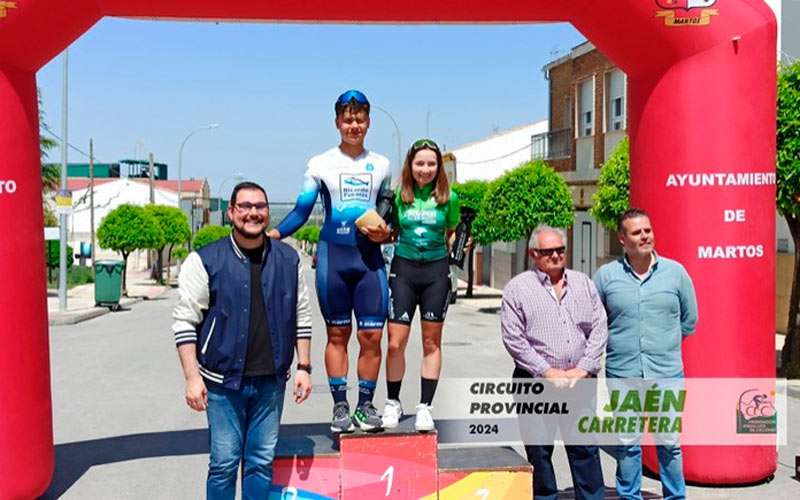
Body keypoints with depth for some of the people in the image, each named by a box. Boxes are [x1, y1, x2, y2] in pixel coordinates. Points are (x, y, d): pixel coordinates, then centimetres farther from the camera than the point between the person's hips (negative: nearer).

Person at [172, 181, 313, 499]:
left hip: (271, 381, 3)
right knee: (224, 463, 2)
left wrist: (304, 367, 8)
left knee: (262, 462, 11)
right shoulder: (205, 261, -5)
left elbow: (301, 318, 12)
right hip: (224, 381, -3)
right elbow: (185, 322, -5)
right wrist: (192, 378, -11)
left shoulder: (288, 260, 6)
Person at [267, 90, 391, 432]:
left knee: (371, 335, -2)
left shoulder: (381, 165, 11)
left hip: (369, 256, 2)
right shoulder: (321, 164, 3)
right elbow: (301, 211, 0)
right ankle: (340, 407, 14)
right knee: (337, 333, 5)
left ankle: (366, 405, 12)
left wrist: (385, 232, -2)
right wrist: (271, 234, -15)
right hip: (333, 254, -1)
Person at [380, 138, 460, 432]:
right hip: (403, 268, 0)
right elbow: (390, 232, 11)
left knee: (432, 342, 7)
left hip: (436, 270, 0)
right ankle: (392, 403, 16)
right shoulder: (398, 196, 1)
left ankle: (425, 407, 16)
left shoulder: (448, 198, 0)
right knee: (395, 343, -3)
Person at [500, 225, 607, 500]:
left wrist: (582, 369, -4)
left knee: (585, 447, 6)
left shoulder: (583, 283, 11)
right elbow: (514, 339, -6)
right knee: (539, 451, 6)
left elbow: (599, 329, 7)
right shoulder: (517, 288, -1)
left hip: (580, 381, 3)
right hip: (536, 384, -2)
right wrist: (549, 372, -10)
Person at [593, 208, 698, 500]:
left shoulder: (675, 272, 2)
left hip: (667, 374, 0)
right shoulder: (606, 276, -1)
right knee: (627, 446, 11)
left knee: (669, 443, 9)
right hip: (622, 375, 0)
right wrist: (620, 344, 9)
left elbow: (689, 321, 11)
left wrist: (664, 343, 12)